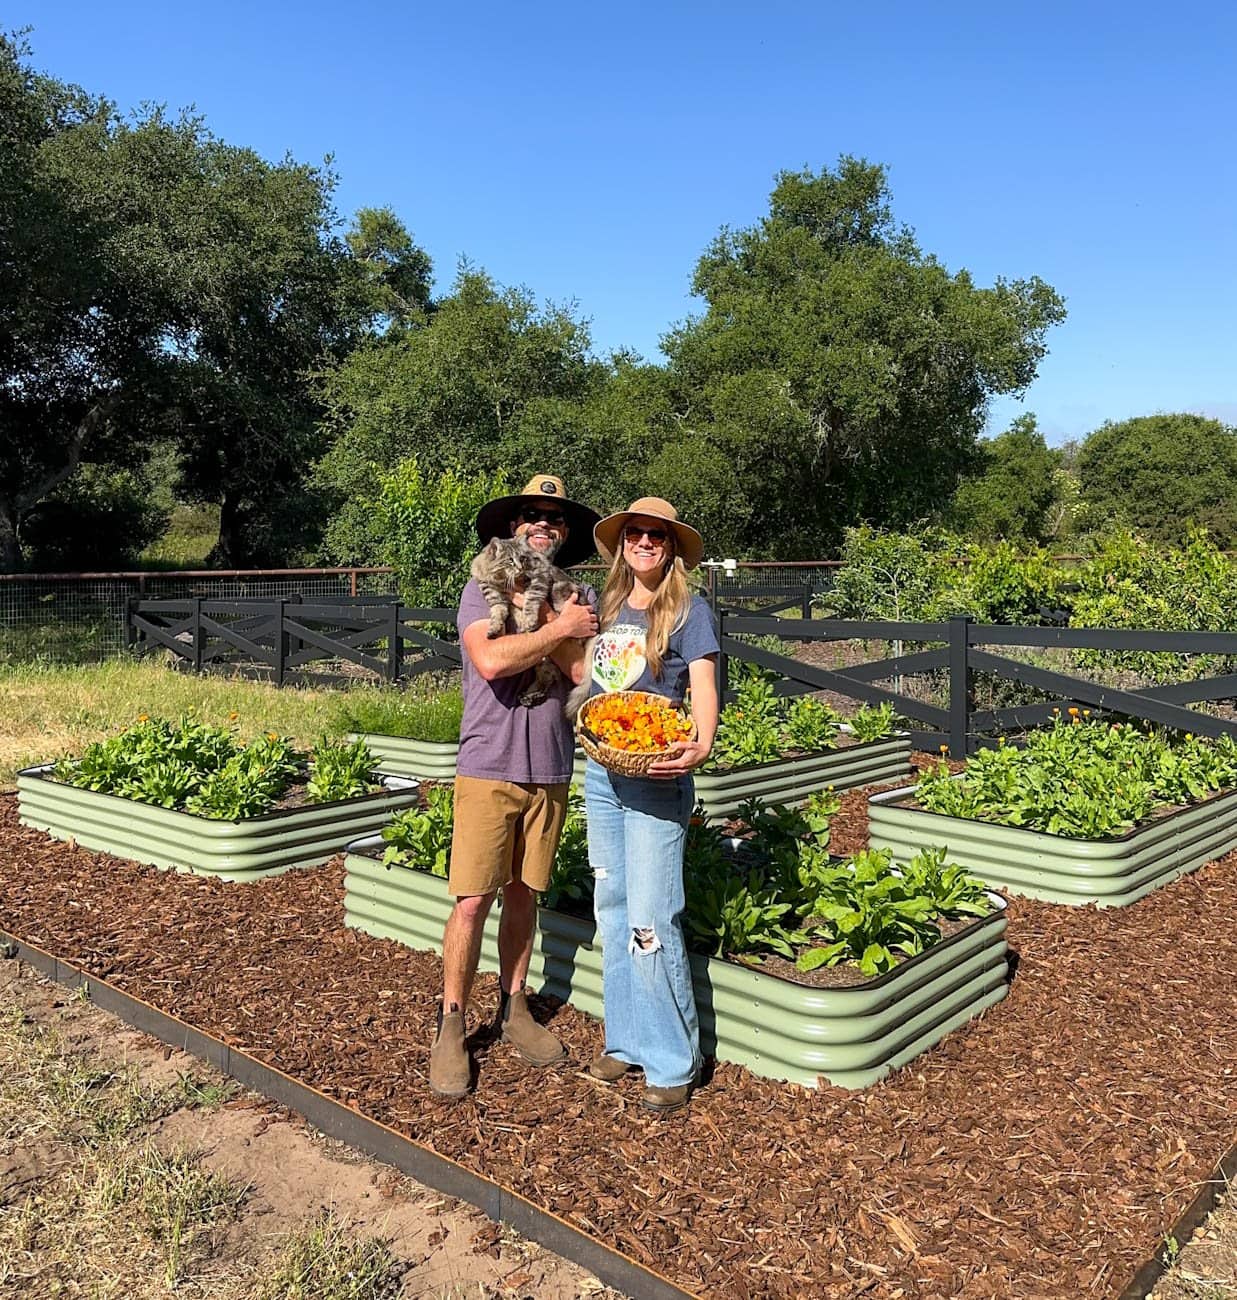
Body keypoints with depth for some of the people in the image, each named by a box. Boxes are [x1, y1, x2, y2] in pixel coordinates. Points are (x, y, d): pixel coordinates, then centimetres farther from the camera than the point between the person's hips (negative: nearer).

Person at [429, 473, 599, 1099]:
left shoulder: (580, 597, 7)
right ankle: (450, 1028, 12)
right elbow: (491, 660, -20)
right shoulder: (481, 589, -2)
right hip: (488, 767, -3)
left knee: (523, 895, 14)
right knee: (472, 901, -3)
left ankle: (514, 1008, 30)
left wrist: (538, 612, -13)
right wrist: (558, 628, -12)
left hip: (550, 771, 3)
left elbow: (587, 671, -8)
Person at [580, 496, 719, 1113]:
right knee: (611, 908, 12)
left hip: (655, 779, -6)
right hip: (600, 773, 6)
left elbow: (703, 689, -11)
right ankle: (626, 1040, 26)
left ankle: (673, 1062, 7)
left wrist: (699, 747, -29)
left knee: (650, 920, -7)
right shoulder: (607, 607, 13)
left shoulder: (689, 610, -3)